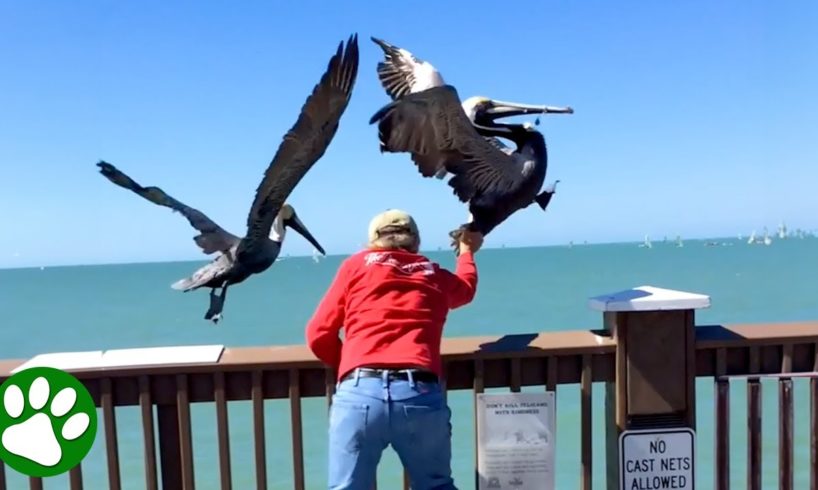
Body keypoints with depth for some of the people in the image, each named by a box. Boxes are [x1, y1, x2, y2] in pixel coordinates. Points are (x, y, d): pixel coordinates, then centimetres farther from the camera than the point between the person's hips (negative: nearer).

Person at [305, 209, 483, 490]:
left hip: (359, 392, -2)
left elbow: (318, 335, 12)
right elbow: (466, 287, 46)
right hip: (420, 394, 2)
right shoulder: (435, 276, 21)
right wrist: (467, 251, 66)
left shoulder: (356, 264, 15)